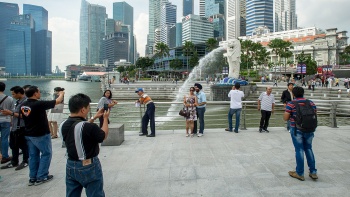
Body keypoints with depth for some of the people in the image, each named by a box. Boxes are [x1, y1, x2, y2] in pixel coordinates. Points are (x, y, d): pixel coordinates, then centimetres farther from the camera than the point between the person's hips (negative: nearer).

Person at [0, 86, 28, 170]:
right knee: (13, 145, 18)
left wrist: (11, 113, -19)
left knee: (23, 146, 6)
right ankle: (14, 162, 32)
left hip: (22, 128, -9)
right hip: (15, 127, 9)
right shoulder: (18, 101, 10)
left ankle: (25, 162, 21)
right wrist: (9, 112, 3)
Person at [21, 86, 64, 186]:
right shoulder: (39, 104, -22)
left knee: (33, 155, 15)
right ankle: (41, 177, 10)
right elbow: (58, 101, -15)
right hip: (41, 135, -7)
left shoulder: (23, 105, 1)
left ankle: (32, 178, 20)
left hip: (29, 134, 8)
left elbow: (21, 116, 18)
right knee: (46, 154, 7)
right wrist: (61, 94, 5)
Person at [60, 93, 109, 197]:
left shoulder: (63, 125, -5)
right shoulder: (89, 127, -27)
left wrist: (94, 117, 13)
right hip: (89, 167, -7)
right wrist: (105, 118, 3)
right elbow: (103, 136, -8)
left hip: (70, 166, 7)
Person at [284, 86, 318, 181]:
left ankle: (300, 173, 14)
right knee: (309, 149, 16)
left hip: (297, 130, -4)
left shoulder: (291, 104, -11)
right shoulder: (311, 103, 3)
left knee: (299, 150, 4)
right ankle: (313, 172, 24)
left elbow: (285, 118, -12)